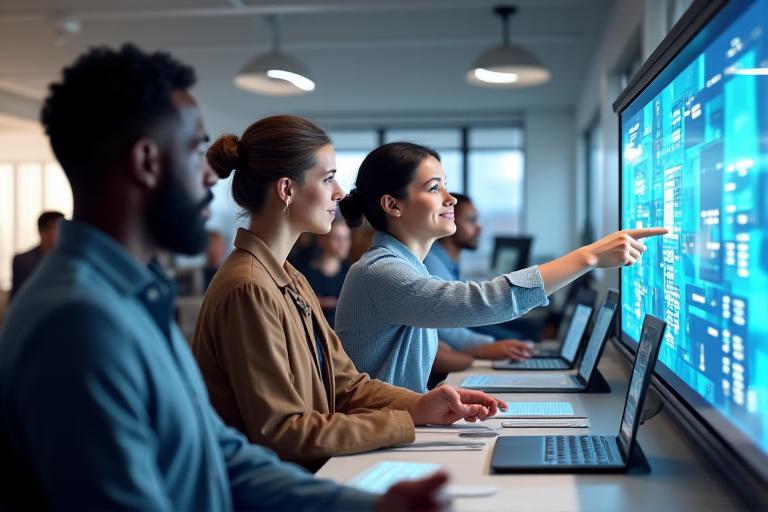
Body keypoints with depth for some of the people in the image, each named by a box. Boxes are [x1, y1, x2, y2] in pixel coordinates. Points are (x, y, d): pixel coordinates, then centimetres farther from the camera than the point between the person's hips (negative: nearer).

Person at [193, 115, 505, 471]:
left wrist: (420, 406, -7)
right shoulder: (250, 290, -18)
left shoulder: (291, 281, 13)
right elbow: (280, 432, -20)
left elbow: (344, 384, 10)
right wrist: (403, 424, -16)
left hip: (304, 472, 9)